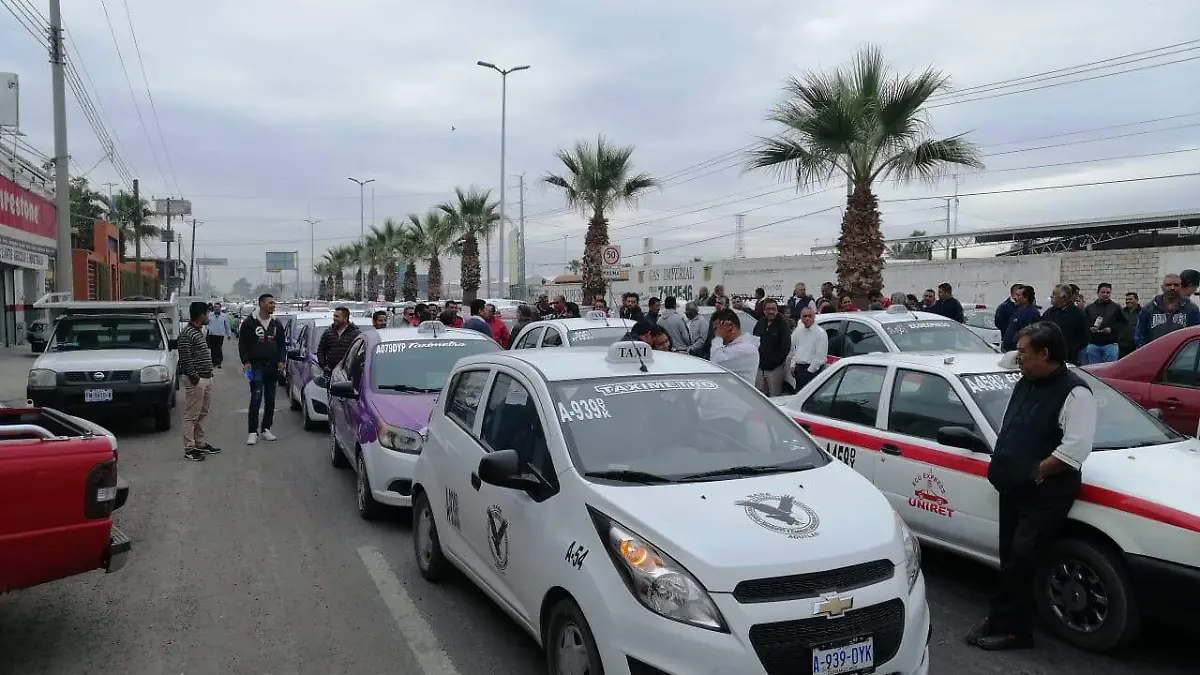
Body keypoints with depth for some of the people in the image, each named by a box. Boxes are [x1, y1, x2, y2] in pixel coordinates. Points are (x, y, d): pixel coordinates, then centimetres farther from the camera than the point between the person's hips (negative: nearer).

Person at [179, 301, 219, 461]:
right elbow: (185, 359, -19)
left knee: (202, 414, 17)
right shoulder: (187, 333, -14)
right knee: (191, 416, -4)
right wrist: (194, 377, -20)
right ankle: (189, 449, 0)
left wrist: (209, 374, 15)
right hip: (196, 380, -10)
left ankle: (200, 444, 26)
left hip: (206, 378, 10)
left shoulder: (199, 331, 16)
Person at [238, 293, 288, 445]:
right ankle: (253, 432, -8)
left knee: (270, 400, 8)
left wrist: (281, 361, 3)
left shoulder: (276, 323, 12)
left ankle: (265, 429, 17)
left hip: (273, 366, 5)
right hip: (256, 366, -5)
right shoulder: (249, 322, -1)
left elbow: (282, 343, 16)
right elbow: (242, 343, -1)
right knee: (256, 399, -11)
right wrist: (246, 361, -12)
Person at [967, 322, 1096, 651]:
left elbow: (1076, 448, -22)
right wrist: (1000, 464, 8)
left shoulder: (1074, 392, -14)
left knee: (1019, 561, -9)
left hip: (1046, 497, -8)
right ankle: (1013, 627, 25)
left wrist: (1036, 472, -17)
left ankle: (1005, 625, 4)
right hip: (1014, 489, 8)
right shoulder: (1024, 384, 13)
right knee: (1011, 559, 13)